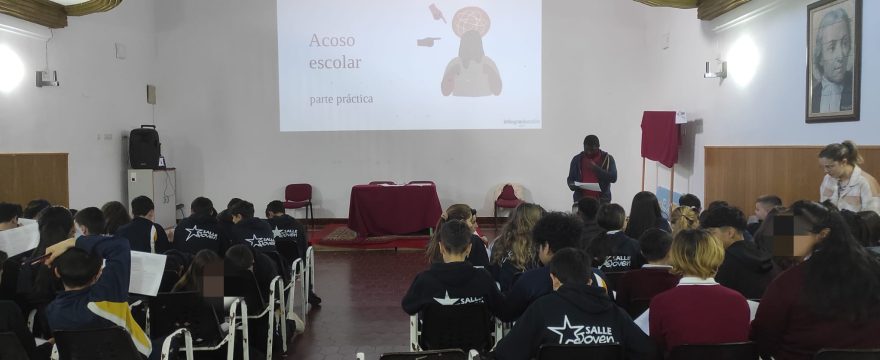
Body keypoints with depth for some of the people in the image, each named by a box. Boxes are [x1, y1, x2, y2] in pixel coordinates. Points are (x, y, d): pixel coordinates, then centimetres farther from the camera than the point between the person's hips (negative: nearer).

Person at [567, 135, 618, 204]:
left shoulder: (607, 158, 4)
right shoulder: (577, 159, 10)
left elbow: (613, 177, -6)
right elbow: (570, 178, 13)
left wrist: (596, 168, -14)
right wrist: (572, 185, -10)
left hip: (602, 201, -1)